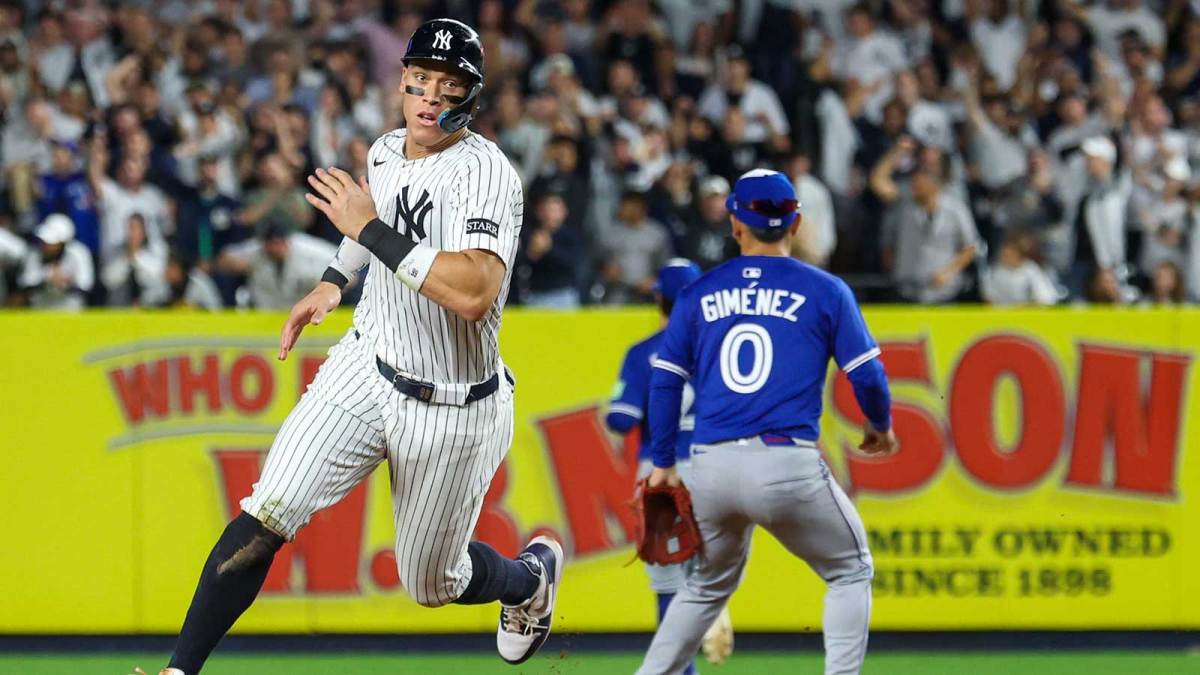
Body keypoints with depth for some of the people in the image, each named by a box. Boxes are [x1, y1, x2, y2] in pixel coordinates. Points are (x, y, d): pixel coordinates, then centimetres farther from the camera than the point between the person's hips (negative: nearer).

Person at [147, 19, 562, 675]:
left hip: (450, 408, -5)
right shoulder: (386, 152, 1)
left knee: (432, 584, 12)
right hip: (365, 369, 5)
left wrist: (370, 231, -32)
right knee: (268, 513, -17)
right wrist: (332, 281, 14)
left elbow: (473, 294, -38)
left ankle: (532, 574, 46)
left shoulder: (486, 172, -23)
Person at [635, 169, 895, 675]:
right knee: (851, 573, 15)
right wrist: (881, 427, 23)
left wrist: (662, 463, 16)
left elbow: (665, 381, 10)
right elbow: (867, 373, 4)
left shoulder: (699, 294, 13)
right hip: (787, 461, -3)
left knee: (709, 586, 25)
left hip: (711, 465, 3)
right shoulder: (824, 291, 5)